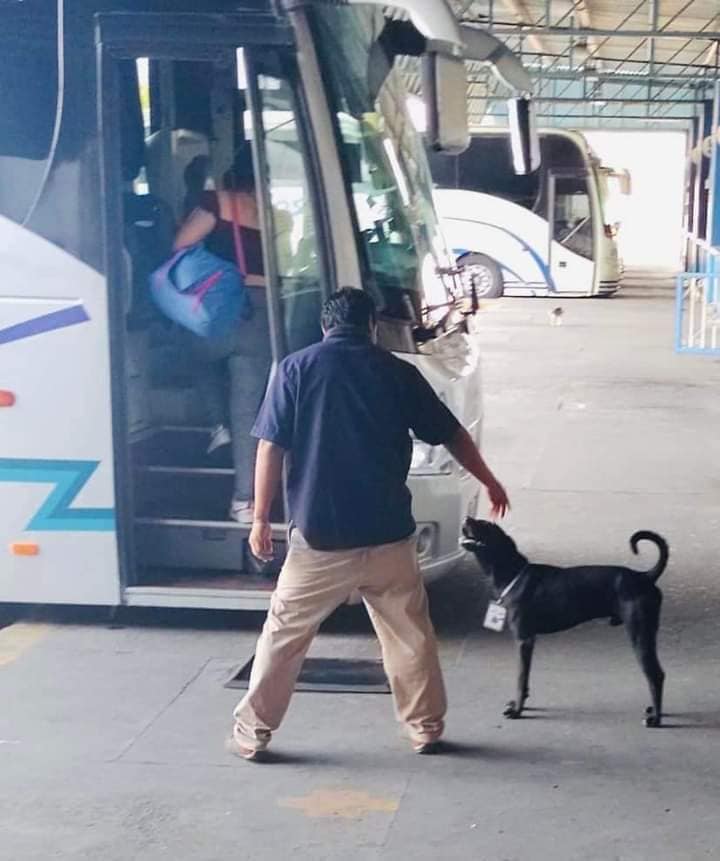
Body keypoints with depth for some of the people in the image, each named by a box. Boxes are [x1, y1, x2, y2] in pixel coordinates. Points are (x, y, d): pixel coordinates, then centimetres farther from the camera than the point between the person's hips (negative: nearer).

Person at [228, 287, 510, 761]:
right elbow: (452, 434, 12)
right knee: (410, 634, 17)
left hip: (320, 535, -1)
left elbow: (271, 448, -5)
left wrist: (261, 518, 2)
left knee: (284, 635, 11)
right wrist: (491, 482, 26)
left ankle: (251, 733, 16)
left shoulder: (296, 368, 0)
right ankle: (426, 728, 25)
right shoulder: (398, 371, 4)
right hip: (388, 534, 1)